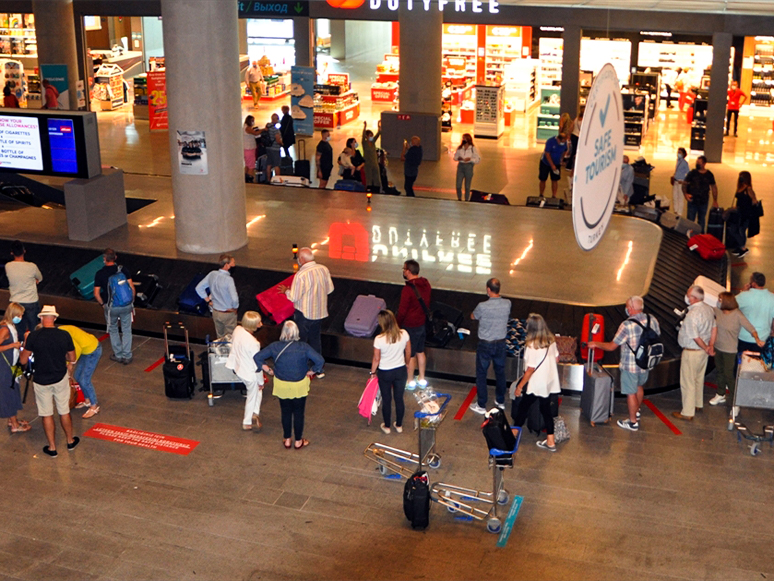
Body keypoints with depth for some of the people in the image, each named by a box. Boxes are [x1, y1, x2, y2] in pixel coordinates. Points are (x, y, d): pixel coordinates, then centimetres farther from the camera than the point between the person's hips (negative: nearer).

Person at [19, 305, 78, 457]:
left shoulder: (33, 336, -17)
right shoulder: (64, 335, -12)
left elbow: (23, 360, -9)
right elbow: (72, 358, 1)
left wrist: (25, 343, 6)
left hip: (41, 382, -1)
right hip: (61, 379, 2)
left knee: (47, 415, 12)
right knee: (64, 412, 18)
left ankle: (52, 448, 22)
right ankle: (70, 441, 34)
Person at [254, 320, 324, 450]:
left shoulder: (275, 346, -13)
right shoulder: (303, 347, -19)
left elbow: (257, 357, -8)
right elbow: (320, 361, -23)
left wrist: (268, 370, 0)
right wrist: (311, 372, -8)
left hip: (281, 385, 2)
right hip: (299, 386, -2)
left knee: (286, 413, 20)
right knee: (298, 413, 15)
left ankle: (287, 440, 33)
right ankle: (298, 441, 28)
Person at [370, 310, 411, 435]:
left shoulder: (379, 339, -25)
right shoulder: (404, 334, -16)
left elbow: (376, 359, -14)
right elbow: (408, 353, -2)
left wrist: (373, 372, 3)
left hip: (385, 373, -3)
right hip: (401, 371, 3)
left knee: (386, 400, 17)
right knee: (399, 398, 19)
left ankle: (386, 426, 34)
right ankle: (399, 425, 35)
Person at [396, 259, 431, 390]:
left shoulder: (408, 289, -27)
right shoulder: (426, 285, -3)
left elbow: (402, 311, -21)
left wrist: (397, 325, -7)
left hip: (410, 326, -7)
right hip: (422, 324, 7)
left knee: (410, 355, 8)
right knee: (420, 351, 21)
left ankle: (410, 382, 22)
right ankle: (422, 379, 32)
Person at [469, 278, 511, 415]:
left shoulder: (482, 306, -24)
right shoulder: (507, 304, -12)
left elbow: (473, 317, -4)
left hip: (485, 345, -4)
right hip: (501, 343, 4)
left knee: (481, 374, 11)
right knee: (500, 372, 22)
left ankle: (481, 406, 18)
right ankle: (500, 401, 37)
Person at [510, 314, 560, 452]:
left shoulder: (532, 346, -24)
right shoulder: (551, 340, -3)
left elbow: (530, 369, -20)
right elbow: (556, 359, 10)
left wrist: (520, 386, -12)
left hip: (535, 384, -7)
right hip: (549, 383, 7)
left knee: (523, 408, 10)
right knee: (546, 410, 16)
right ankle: (550, 442, 21)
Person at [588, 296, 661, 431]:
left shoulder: (627, 325, -25)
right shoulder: (652, 320, -8)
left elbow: (612, 346, -18)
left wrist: (596, 344, -3)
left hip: (630, 366, -6)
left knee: (631, 392, 9)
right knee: (639, 386, 28)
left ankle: (633, 422, 21)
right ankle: (636, 411, 47)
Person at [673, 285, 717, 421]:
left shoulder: (692, 315, -28)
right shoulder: (708, 309, -1)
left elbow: (695, 337, -24)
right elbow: (714, 328, 7)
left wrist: (706, 348, -9)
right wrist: (711, 346, 7)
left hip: (692, 352, -9)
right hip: (703, 351, 9)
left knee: (688, 382, 4)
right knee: (699, 379, 25)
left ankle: (687, 413, 12)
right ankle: (698, 404, 42)